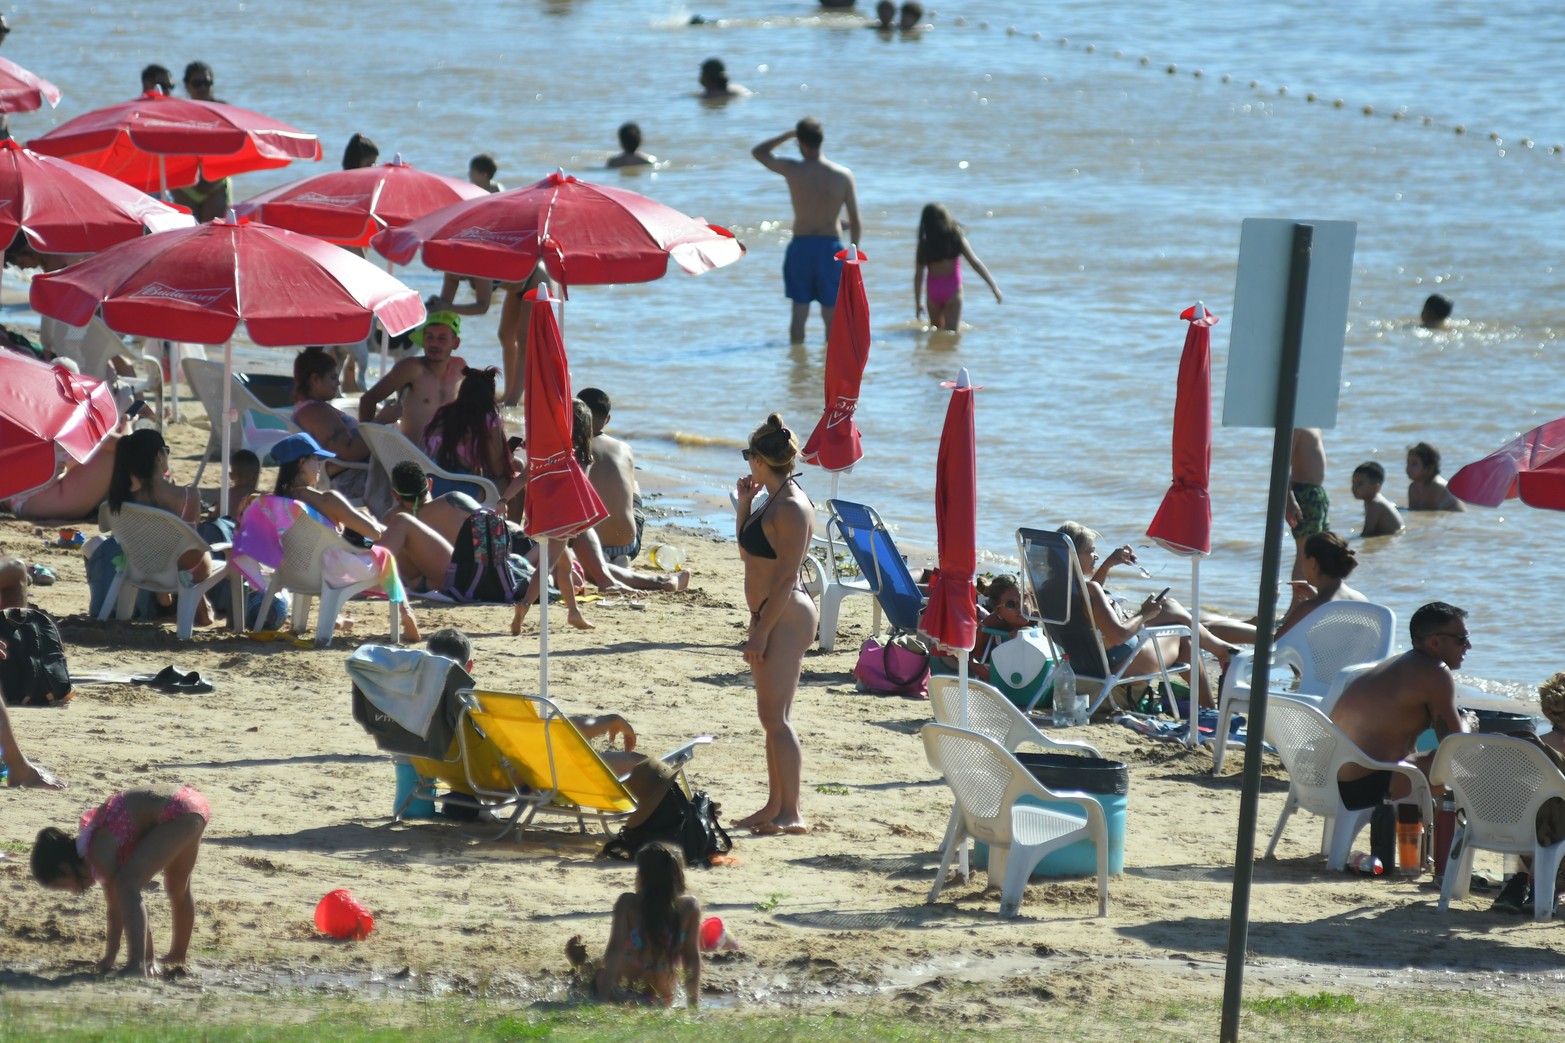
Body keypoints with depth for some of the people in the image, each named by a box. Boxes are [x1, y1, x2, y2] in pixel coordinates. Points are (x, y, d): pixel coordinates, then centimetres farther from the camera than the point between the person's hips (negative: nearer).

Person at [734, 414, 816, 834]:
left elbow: (785, 577, -20)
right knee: (773, 716, 13)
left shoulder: (792, 507, -18)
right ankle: (775, 806, 18)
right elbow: (747, 553, 25)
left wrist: (761, 632, -20)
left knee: (775, 715, -11)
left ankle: (791, 813, -11)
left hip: (786, 616, -11)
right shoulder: (773, 501, 13)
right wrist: (744, 503, 15)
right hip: (771, 614, 11)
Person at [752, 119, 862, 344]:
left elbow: (758, 152, 10)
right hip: (831, 248, 0)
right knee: (831, 316, 8)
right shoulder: (843, 175, -5)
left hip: (801, 247, 0)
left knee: (799, 313, 7)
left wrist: (789, 134, 14)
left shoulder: (792, 170, -8)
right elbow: (855, 222, -2)